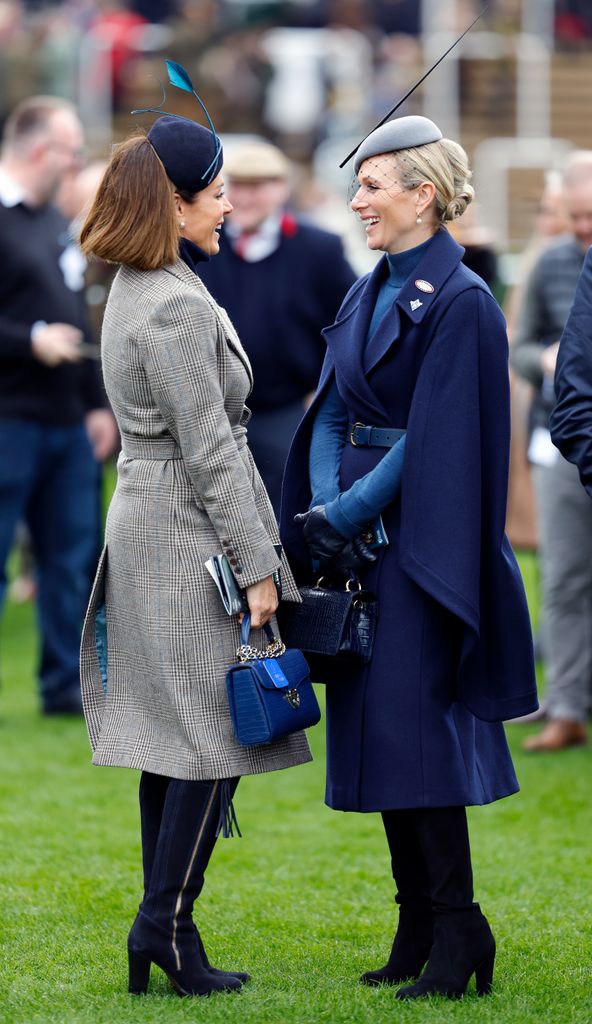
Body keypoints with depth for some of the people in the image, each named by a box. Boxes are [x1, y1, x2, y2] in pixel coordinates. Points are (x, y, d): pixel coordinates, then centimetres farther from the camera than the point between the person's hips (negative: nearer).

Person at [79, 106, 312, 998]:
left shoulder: (139, 290, 13)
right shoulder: (175, 306, -18)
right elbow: (208, 448, -19)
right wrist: (257, 566, -15)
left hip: (144, 523, 10)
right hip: (189, 533, -10)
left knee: (173, 741, 11)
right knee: (214, 737, -5)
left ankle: (162, 934, 14)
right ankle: (166, 925, -3)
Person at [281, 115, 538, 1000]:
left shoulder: (460, 303, -12)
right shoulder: (368, 295, 13)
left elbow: (433, 442, -16)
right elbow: (331, 412, 10)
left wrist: (340, 518, -15)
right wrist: (326, 507, -7)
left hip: (418, 542, -8)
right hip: (360, 540, 8)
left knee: (412, 725, -10)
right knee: (371, 727, 8)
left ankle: (460, 935, -4)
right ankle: (418, 927, 14)